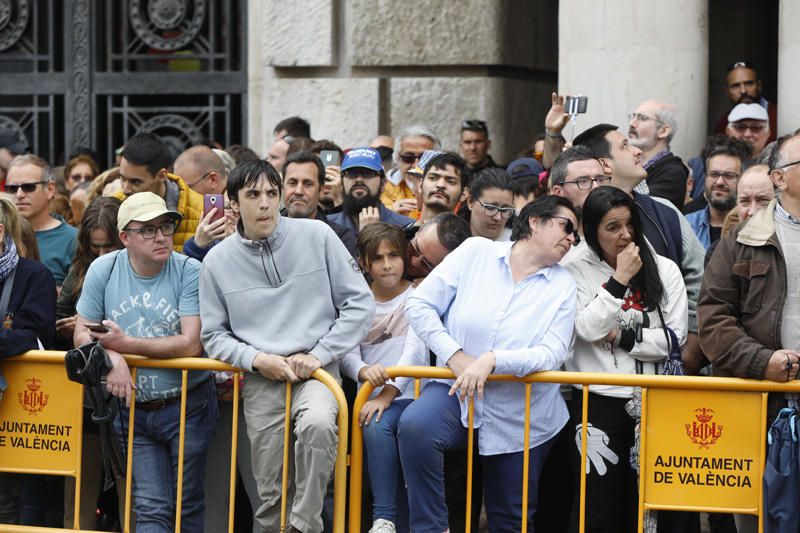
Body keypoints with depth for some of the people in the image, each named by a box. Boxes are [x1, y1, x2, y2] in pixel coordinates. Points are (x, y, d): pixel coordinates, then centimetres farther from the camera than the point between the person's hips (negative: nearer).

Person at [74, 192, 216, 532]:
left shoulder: (190, 273, -11)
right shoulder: (103, 270, -1)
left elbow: (191, 345, -19)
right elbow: (82, 334, 1)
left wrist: (124, 344, -18)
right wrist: (110, 358, -20)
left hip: (187, 406, -2)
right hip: (133, 410, 2)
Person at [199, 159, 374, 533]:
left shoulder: (317, 236, -1)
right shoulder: (219, 260, 3)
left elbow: (359, 302, 1)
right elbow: (214, 335, 8)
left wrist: (319, 354, -8)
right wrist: (256, 359, -10)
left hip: (316, 371, -2)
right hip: (261, 379, 2)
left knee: (317, 423, -34)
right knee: (270, 492, 0)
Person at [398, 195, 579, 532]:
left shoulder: (563, 285, 0)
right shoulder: (476, 251, -3)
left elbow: (553, 354, -13)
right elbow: (420, 305, -4)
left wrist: (492, 360, -26)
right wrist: (455, 356, -15)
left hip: (520, 414, 2)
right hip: (458, 391, -2)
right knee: (414, 426, -33)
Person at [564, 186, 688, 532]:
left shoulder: (664, 270, 4)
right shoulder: (577, 271, 1)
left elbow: (675, 337, -3)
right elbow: (588, 329, -13)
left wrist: (620, 338, -9)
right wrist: (619, 279, -12)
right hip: (598, 403, -2)